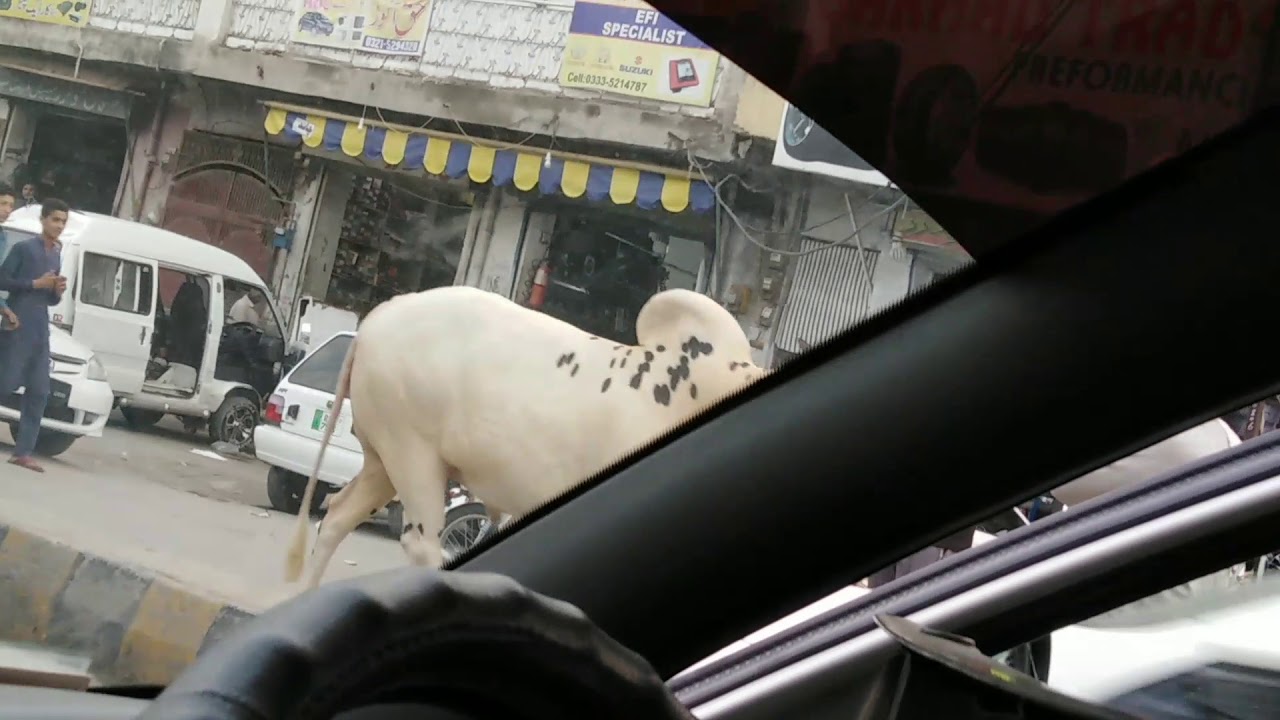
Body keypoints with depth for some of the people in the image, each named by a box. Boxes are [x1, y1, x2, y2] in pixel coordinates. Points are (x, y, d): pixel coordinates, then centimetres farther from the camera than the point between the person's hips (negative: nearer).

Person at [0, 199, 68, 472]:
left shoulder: (57, 255, 18)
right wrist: (35, 283, -14)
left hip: (41, 330, 7)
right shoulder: (23, 248, -4)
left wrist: (58, 291, 2)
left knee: (39, 392, 2)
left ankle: (23, 452, 4)